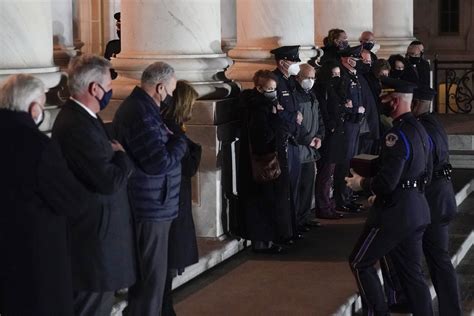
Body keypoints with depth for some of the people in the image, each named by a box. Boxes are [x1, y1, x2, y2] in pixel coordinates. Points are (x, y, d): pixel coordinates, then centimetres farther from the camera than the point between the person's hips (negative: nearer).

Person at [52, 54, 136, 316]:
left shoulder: (78, 117, 10)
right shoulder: (78, 126, -25)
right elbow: (110, 181, -24)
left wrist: (114, 151, -3)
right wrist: (122, 155, -8)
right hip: (94, 234, -11)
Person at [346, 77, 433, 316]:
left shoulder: (397, 135, -20)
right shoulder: (421, 130, 9)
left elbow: (386, 182, -26)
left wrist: (361, 184, -6)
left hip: (395, 213, -9)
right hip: (417, 211, 9)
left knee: (360, 262, 7)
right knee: (411, 272, 13)